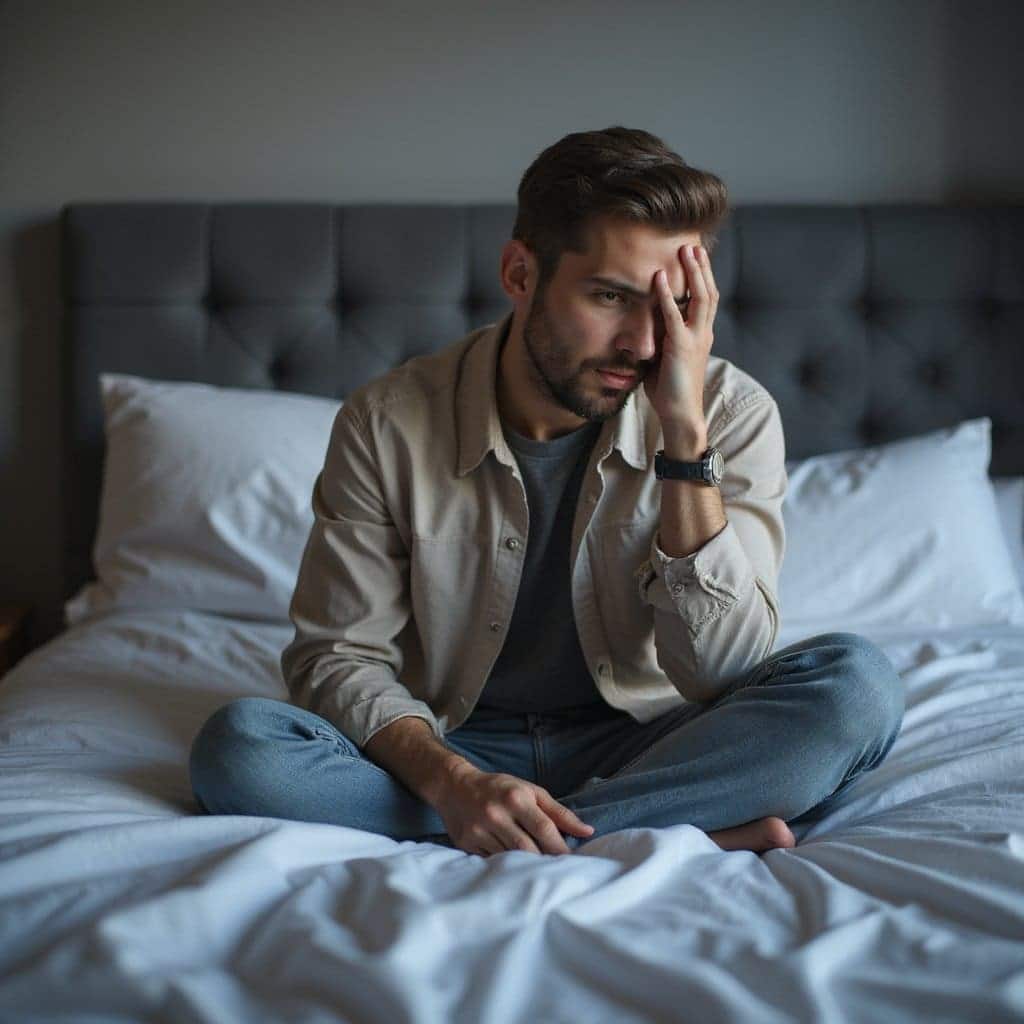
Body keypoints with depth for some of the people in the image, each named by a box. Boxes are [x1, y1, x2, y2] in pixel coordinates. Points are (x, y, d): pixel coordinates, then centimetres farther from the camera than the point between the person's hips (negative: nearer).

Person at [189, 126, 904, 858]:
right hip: (455, 750, 1)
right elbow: (339, 655, -8)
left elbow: (724, 669, -17)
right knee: (237, 744, -28)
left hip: (644, 749, 0)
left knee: (856, 681, -25)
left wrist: (685, 432, -25)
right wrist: (450, 781, -28)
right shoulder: (388, 422, -10)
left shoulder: (730, 412, -10)